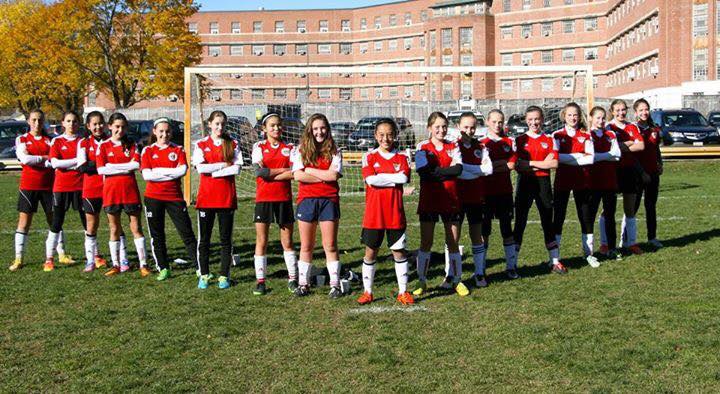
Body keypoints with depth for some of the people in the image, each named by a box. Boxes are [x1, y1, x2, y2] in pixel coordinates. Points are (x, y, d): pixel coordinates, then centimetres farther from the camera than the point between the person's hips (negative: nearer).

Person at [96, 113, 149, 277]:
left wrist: (113, 167, -9)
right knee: (114, 230, 7)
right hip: (111, 191, 0)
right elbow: (101, 169, -8)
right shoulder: (103, 146, 4)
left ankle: (143, 264, 4)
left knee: (136, 228, 1)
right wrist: (126, 167, -9)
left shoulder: (132, 145, 8)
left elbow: (136, 164, -9)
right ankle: (116, 265, 16)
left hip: (130, 191, 0)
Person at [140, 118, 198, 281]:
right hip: (153, 198, 1)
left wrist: (158, 171, -12)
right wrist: (171, 173, -11)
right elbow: (146, 175, -9)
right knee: (156, 236, 7)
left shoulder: (178, 150, 4)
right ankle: (163, 268, 19)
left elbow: (182, 170, -12)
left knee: (187, 233, -1)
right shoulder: (147, 151, 4)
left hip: (175, 197, -1)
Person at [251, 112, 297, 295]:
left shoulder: (289, 148, 6)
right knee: (261, 241, 3)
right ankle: (260, 281, 10)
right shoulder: (259, 147, 4)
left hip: (284, 199, 1)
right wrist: (284, 170, -10)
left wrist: (269, 174, -13)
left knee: (287, 242, 7)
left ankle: (293, 279, 15)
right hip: (263, 199, -1)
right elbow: (259, 171, -11)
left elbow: (294, 173, -8)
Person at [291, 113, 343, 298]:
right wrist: (324, 177, -9)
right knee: (306, 246, 8)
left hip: (329, 200, -1)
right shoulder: (301, 150, 5)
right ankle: (303, 283, 17)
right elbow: (298, 175, -8)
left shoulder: (334, 151, 4)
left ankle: (335, 284, 8)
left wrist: (309, 170, -6)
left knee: (330, 246, 1)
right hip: (306, 200, 1)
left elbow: (333, 175, -11)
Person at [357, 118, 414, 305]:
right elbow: (370, 179, -14)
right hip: (373, 214, 0)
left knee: (399, 252, 8)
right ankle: (367, 292, 20)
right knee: (370, 252, 8)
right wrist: (394, 178, -12)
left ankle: (403, 292, 18)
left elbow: (404, 178, -15)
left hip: (395, 214, 0)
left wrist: (380, 178, -14)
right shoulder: (369, 157, 2)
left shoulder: (402, 158, 4)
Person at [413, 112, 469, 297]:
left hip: (450, 200, 2)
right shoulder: (423, 147, 2)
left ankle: (456, 280, 20)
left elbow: (458, 169, -11)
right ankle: (422, 282, 12)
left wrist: (435, 172, -15)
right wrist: (447, 170, -14)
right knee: (426, 242, 3)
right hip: (429, 200, -1)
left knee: (453, 242, 7)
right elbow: (423, 170, -15)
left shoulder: (453, 146, 6)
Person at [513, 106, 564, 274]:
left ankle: (555, 261, 16)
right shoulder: (520, 140, 2)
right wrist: (541, 163, -12)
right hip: (525, 183, -1)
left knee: (548, 222, 8)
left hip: (543, 183, 1)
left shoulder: (549, 140, 6)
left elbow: (554, 163, -8)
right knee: (519, 222, 2)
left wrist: (530, 163, -12)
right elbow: (517, 164, -9)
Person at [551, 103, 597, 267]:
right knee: (558, 217, 0)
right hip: (563, 181, -1)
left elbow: (591, 158, -8)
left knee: (586, 217, 7)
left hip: (582, 181, 2)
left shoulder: (586, 136, 6)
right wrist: (578, 156, -15)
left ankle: (588, 253, 19)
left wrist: (567, 158, -16)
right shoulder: (557, 135, 3)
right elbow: (556, 157, -12)